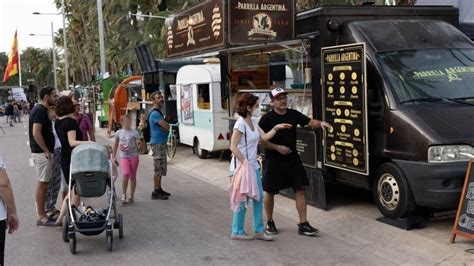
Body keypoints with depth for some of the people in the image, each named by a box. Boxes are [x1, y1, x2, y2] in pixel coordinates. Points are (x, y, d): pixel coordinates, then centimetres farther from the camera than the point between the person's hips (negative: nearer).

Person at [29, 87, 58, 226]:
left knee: (44, 183, 14)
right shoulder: (40, 111, -16)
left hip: (43, 152, 10)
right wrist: (46, 151, -19)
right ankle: (41, 217, 0)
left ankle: (42, 212, 21)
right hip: (42, 152, -10)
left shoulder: (40, 109, 15)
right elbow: (36, 133, -24)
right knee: (43, 183, -5)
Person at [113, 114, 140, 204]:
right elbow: (115, 145, 15)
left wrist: (139, 144, -16)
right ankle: (123, 195, -10)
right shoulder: (119, 133, 5)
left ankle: (131, 196, 17)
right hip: (124, 156, -1)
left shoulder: (134, 132, 3)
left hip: (134, 156, 1)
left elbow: (138, 145, 6)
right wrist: (114, 156, 15)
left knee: (133, 176, 6)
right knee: (126, 174, -20)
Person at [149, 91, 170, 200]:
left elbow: (166, 126, 13)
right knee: (159, 168, -8)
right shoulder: (155, 113, -16)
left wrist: (164, 128, -8)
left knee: (161, 168, 15)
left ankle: (159, 189, 23)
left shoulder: (158, 112, 17)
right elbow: (166, 126, -23)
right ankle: (156, 192, -5)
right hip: (158, 143, -10)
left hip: (161, 143, 10)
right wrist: (165, 127, -2)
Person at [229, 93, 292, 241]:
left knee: (259, 197, 11)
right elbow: (233, 147, -19)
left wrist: (276, 128, 2)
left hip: (253, 166, 9)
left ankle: (259, 230, 20)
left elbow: (264, 137, 8)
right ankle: (237, 232, 15)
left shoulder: (254, 121, 8)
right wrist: (245, 163, -21)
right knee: (243, 200, 1)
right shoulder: (241, 124, -18)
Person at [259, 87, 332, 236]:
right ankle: (269, 222, 28)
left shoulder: (293, 114, 4)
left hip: (293, 159, 4)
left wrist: (320, 124, -21)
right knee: (270, 192, 9)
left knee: (301, 189, 0)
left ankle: (303, 224, 6)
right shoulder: (267, 119, -11)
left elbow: (309, 122, -1)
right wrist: (277, 147, -19)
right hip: (274, 161, -4)